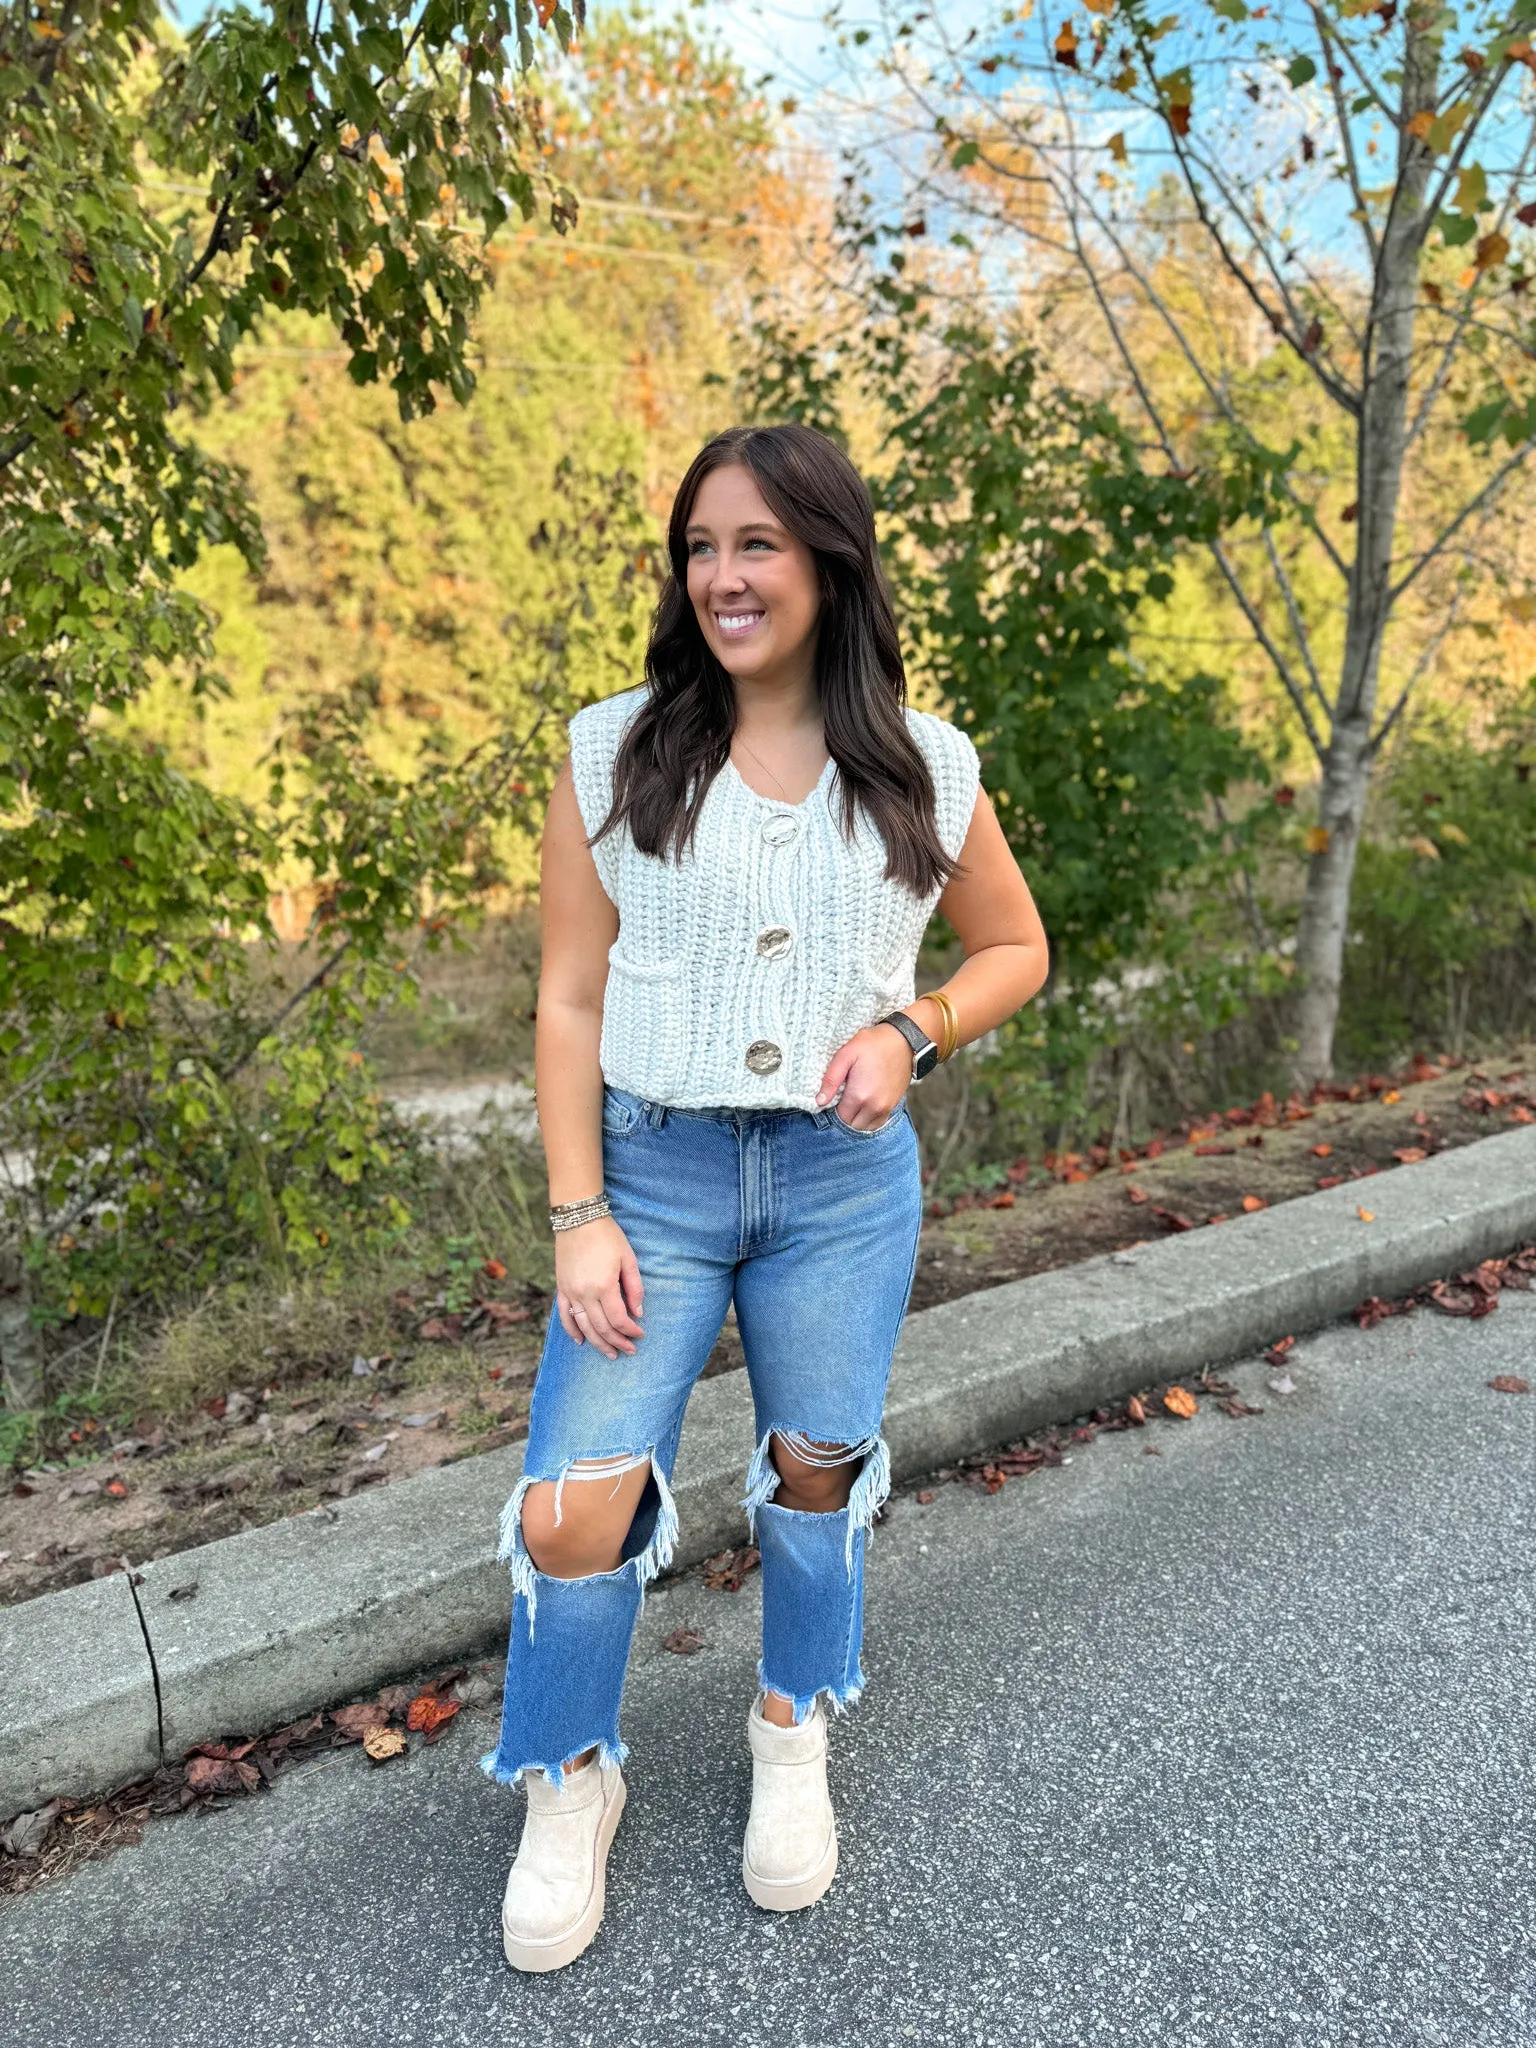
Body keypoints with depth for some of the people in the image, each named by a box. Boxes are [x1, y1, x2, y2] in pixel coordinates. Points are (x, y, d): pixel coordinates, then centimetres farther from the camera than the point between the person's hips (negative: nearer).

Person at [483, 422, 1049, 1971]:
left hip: (845, 1181, 1)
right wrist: (578, 1215, -8)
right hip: (653, 1167, -1)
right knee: (573, 1508, -5)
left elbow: (1016, 946, 13)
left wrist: (913, 1030, -8)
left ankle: (793, 1736, 45)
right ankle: (569, 1787, 27)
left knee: (816, 1468, 14)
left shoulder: (926, 769, 0)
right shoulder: (614, 753, -2)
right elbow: (569, 1002, -2)